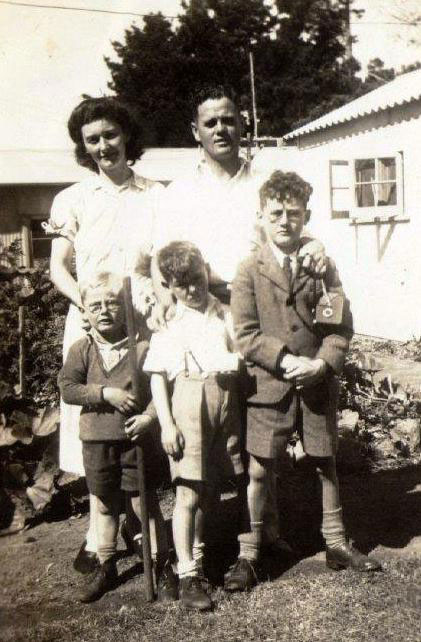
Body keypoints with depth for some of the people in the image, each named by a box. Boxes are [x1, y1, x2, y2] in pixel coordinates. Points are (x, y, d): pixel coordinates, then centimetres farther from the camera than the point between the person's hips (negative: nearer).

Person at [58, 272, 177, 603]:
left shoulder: (143, 346, -6)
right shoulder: (82, 349, -1)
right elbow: (67, 388, -9)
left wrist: (150, 416, -20)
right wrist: (107, 393, -18)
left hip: (138, 438, -2)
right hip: (96, 440, 3)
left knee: (146, 502, 5)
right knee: (105, 504, 16)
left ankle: (162, 567, 21)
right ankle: (106, 566, 32)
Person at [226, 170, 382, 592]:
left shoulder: (322, 266, 4)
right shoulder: (249, 271, -3)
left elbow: (341, 326, 3)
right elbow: (246, 336, -8)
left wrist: (322, 363, -14)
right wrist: (288, 361, -17)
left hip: (318, 384, 3)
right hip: (269, 386, -2)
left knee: (326, 465, 15)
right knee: (258, 470, 2)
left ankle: (336, 545, 32)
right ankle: (247, 555, 15)